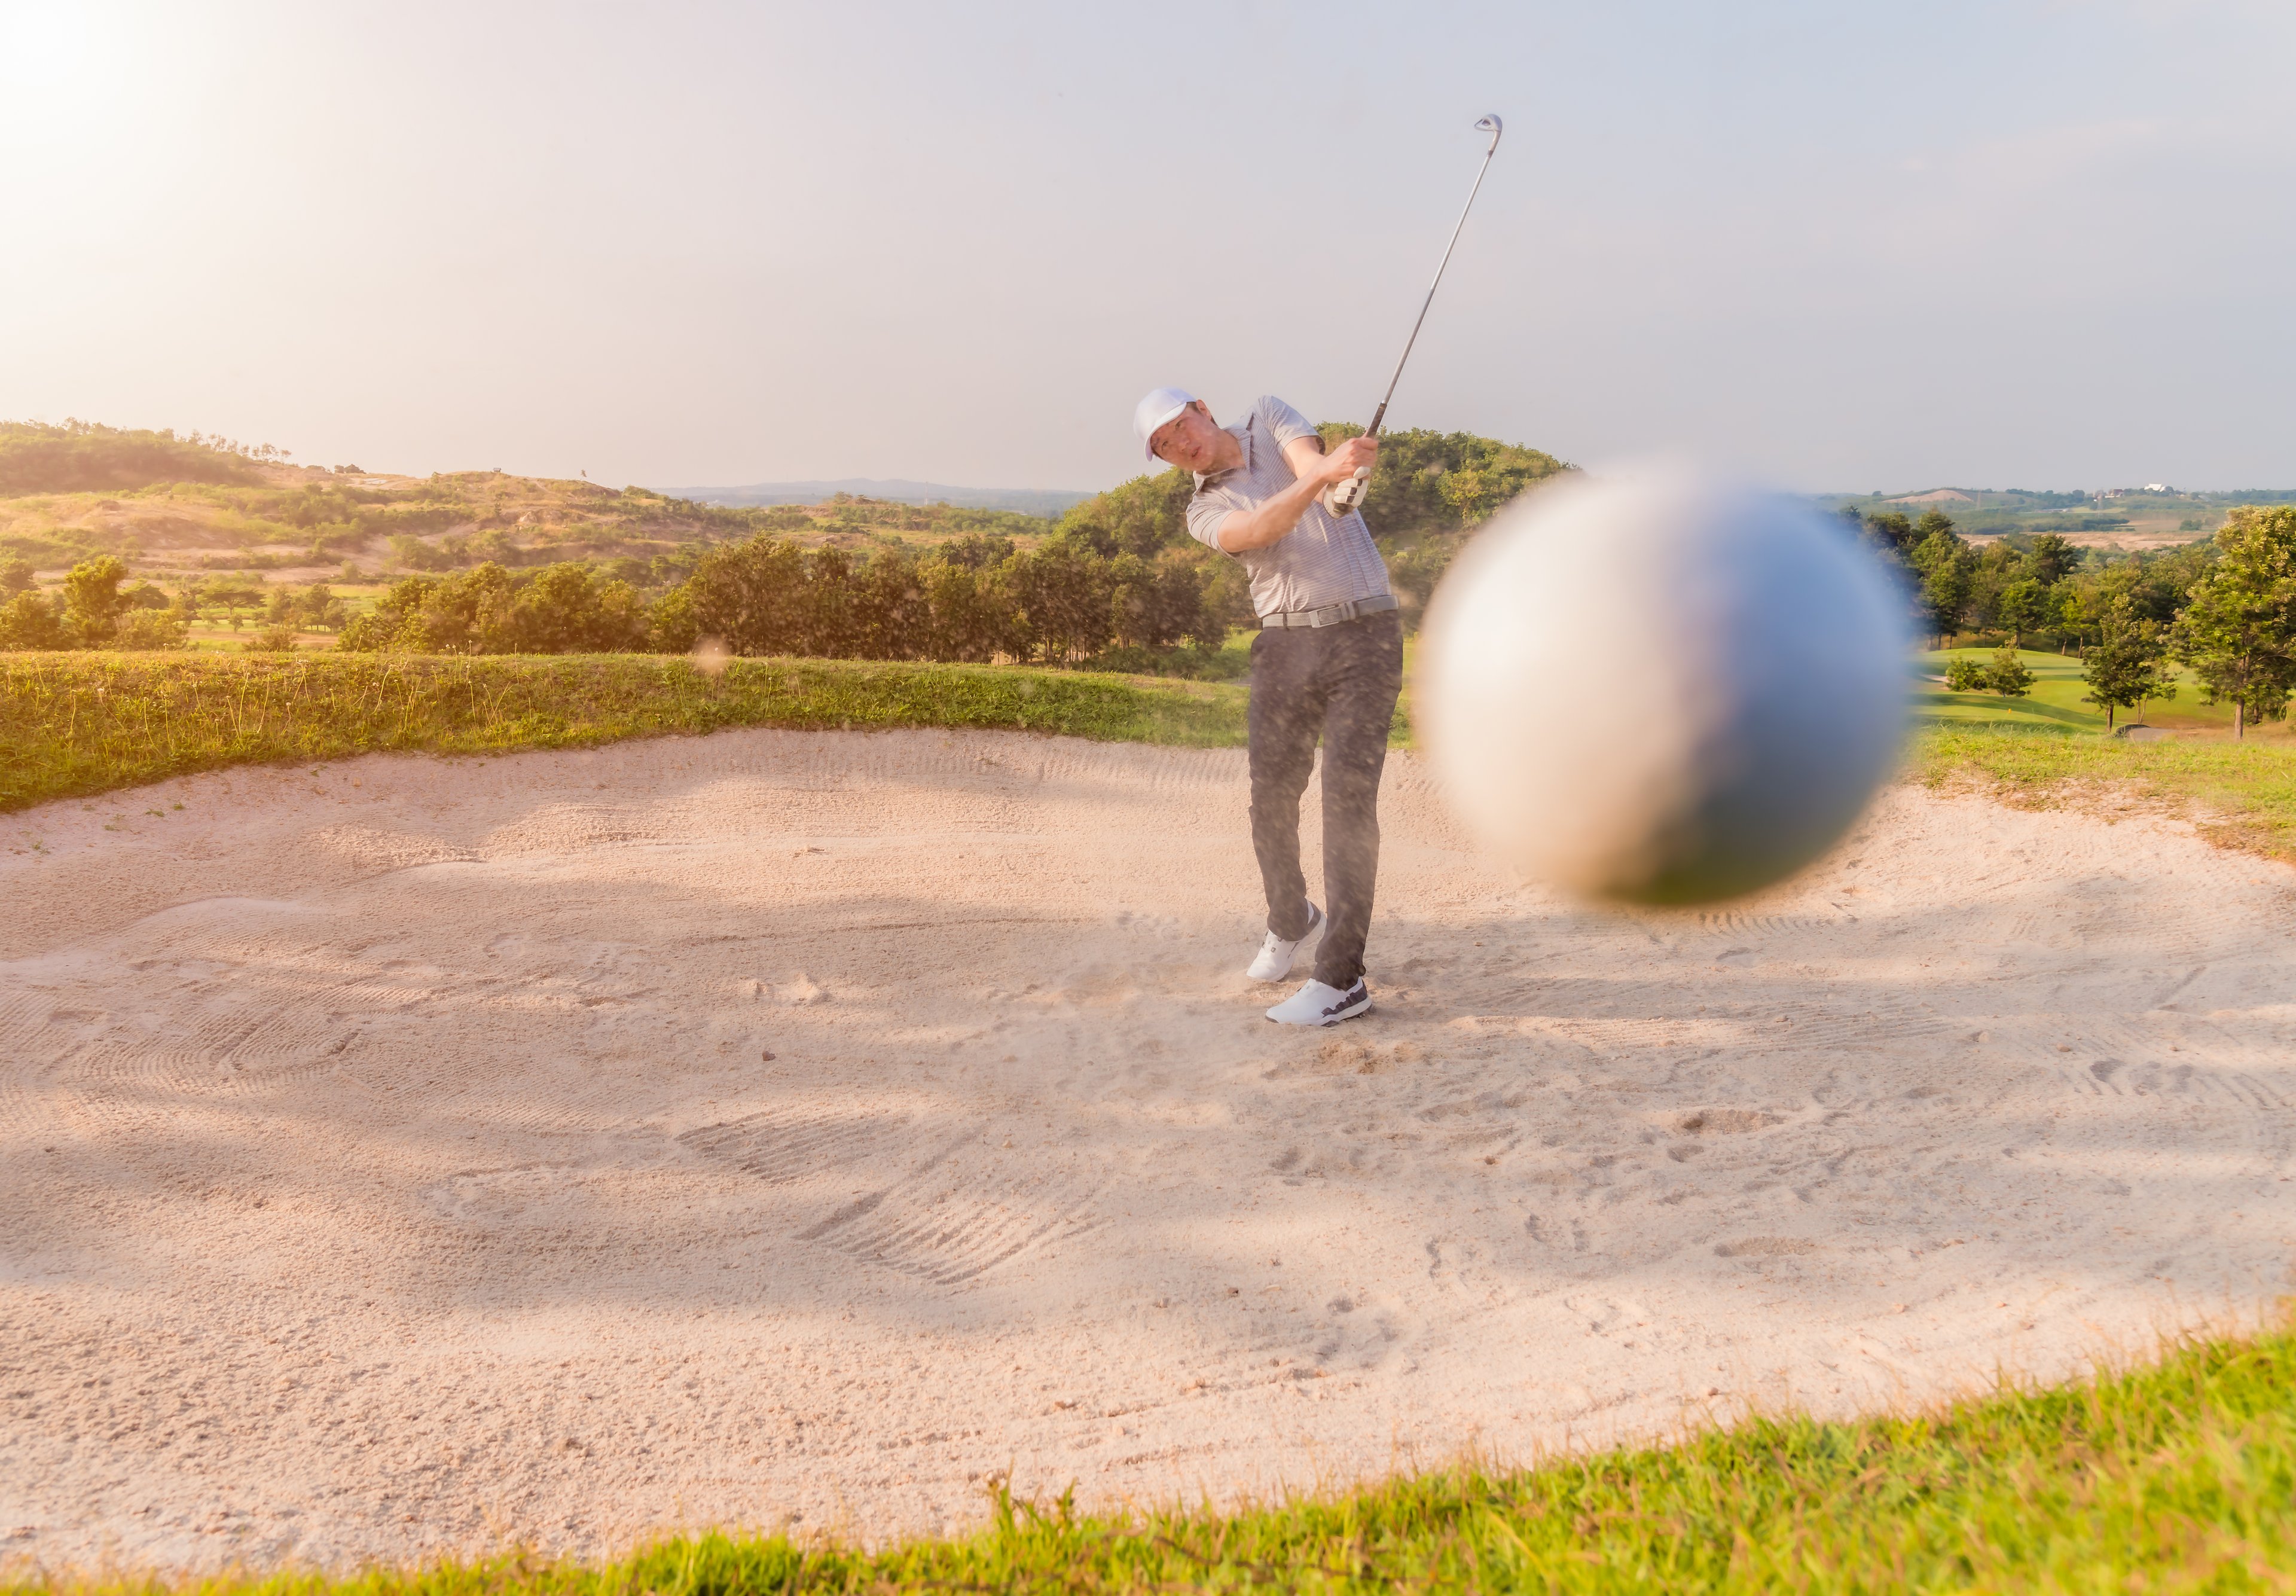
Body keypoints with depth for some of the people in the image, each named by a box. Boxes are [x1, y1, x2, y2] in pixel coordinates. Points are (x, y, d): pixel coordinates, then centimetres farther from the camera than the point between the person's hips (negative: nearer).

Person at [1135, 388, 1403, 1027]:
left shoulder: (1269, 417, 8)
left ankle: (1340, 978, -11)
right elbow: (1258, 530, -18)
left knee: (1349, 793, -12)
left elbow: (1309, 463, -14)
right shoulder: (1205, 511, 6)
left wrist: (1334, 471, -40)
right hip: (1285, 643, 3)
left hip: (1364, 632, -3)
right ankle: (1290, 923, 35)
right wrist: (1325, 473, -37)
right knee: (1272, 796, 7)